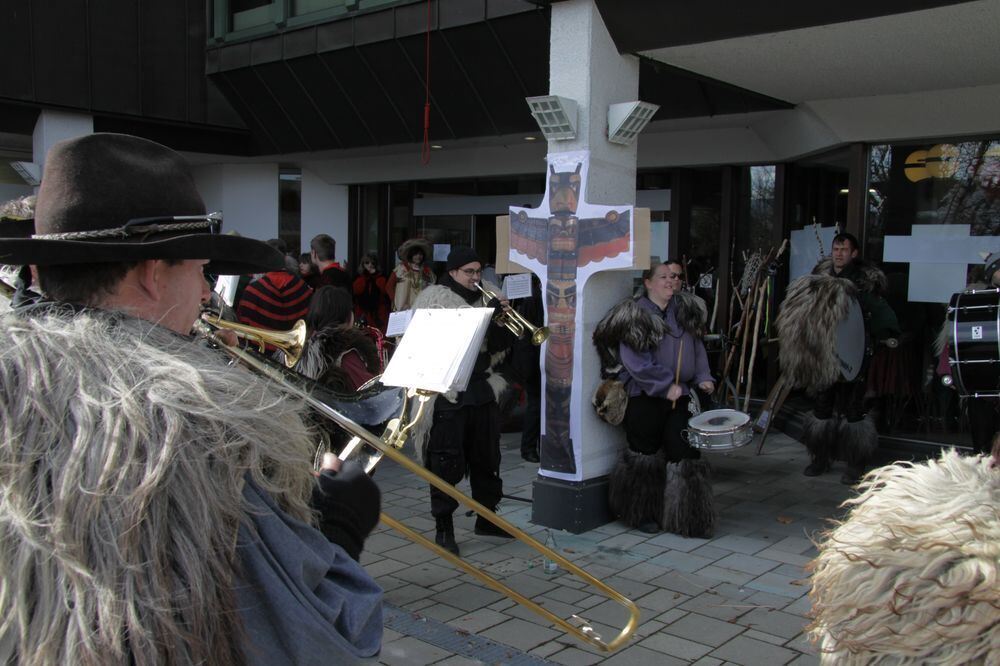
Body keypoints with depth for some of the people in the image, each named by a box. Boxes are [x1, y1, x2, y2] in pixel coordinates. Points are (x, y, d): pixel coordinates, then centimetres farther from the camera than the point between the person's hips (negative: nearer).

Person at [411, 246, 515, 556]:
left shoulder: (489, 295, 12)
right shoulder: (434, 298, -4)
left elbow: (500, 345, 15)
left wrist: (504, 326, -8)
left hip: (483, 389, 6)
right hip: (447, 392, -6)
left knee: (487, 457, 16)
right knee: (447, 463, -1)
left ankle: (487, 516, 32)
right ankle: (443, 527, 10)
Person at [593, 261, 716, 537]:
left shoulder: (687, 309, 9)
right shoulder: (635, 314, -10)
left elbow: (697, 346, 17)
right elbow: (635, 361, -16)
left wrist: (703, 377, 2)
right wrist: (666, 384, -17)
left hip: (679, 397, 5)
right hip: (645, 398, -5)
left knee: (684, 452, 3)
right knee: (646, 452, 7)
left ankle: (685, 516, 16)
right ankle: (642, 514, 23)